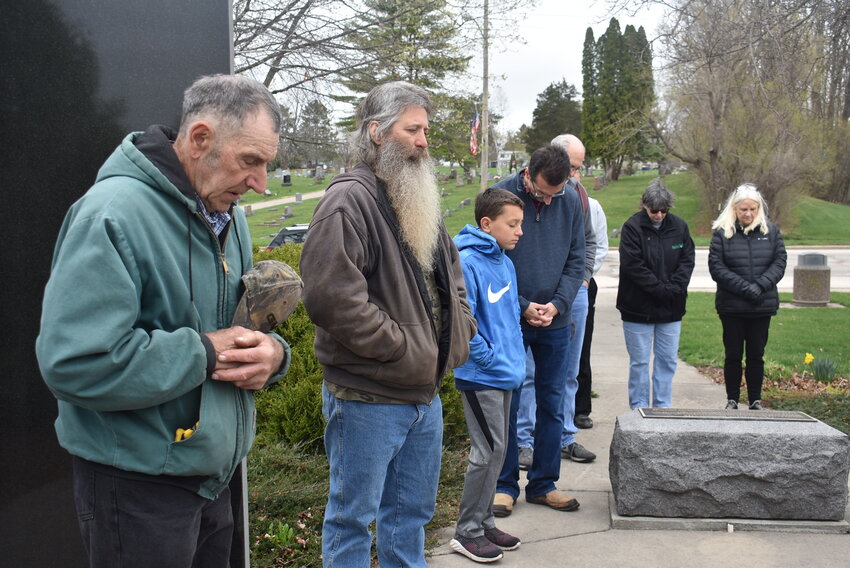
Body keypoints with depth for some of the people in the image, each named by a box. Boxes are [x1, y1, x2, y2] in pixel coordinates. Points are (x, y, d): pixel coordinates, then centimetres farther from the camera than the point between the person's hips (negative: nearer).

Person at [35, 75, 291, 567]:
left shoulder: (229, 216, 7)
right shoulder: (113, 215, -21)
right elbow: (76, 365, -29)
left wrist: (271, 353, -9)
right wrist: (203, 352, -23)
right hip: (137, 485, -8)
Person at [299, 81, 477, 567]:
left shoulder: (421, 200, 13)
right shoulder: (349, 200, -16)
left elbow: (452, 273, 25)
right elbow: (332, 296, -26)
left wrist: (459, 331, 9)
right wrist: (404, 347, -20)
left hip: (426, 392, 9)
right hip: (367, 396, -8)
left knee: (413, 511, 22)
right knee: (353, 516, 8)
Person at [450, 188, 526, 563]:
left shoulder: (505, 263, 11)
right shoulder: (467, 262, -16)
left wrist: (516, 356, 12)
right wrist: (491, 358, -16)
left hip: (505, 376, 9)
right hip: (480, 377, -9)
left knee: (497, 451, 15)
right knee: (487, 452, -4)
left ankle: (484, 521, 29)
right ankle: (467, 532, 10)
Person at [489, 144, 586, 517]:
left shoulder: (571, 203, 2)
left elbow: (576, 261, 6)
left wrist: (557, 304, -10)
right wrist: (523, 307, -14)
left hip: (555, 322, 4)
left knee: (552, 405, 10)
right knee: (507, 405, 3)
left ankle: (543, 483, 22)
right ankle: (505, 485, 17)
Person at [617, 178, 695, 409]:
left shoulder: (679, 227, 5)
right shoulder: (632, 227, -9)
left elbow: (687, 261, 4)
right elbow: (632, 266, -15)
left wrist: (674, 289, -11)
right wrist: (662, 290, -15)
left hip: (671, 308, 4)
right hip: (638, 307, -4)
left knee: (668, 360, 10)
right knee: (639, 361, 3)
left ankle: (663, 407, 21)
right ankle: (639, 408, 13)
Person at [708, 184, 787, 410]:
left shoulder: (771, 231, 4)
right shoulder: (722, 232, -4)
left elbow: (780, 261, 1)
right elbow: (716, 267, -9)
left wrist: (760, 285, -14)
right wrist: (744, 288, -17)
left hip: (763, 306, 2)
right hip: (731, 306, -2)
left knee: (756, 355, 10)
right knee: (733, 355, 7)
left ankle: (755, 401, 22)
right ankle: (732, 400, 19)